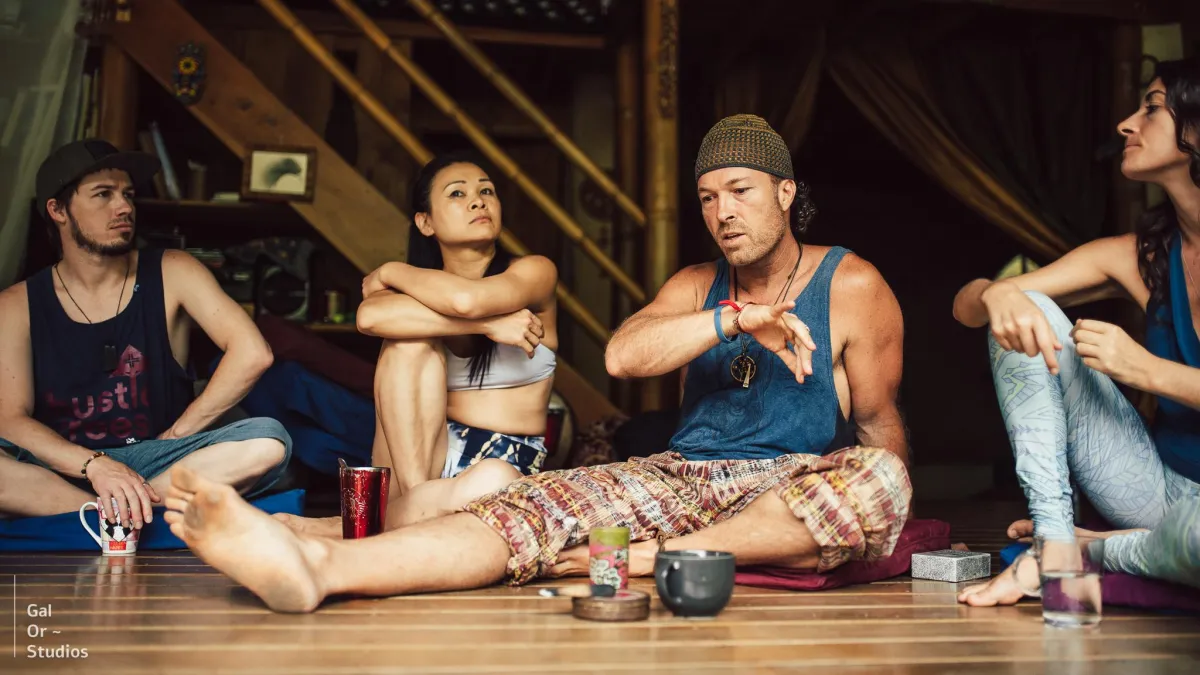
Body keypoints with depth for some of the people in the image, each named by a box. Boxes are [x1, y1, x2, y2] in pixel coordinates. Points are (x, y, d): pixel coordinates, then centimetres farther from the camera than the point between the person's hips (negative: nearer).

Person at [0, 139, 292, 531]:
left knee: (268, 442, -28)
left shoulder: (173, 275, 2)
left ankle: (112, 512, -27)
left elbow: (252, 353, -10)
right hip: (61, 467, 0)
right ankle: (127, 514, -28)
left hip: (157, 464, 1)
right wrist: (96, 465, -26)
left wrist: (175, 435, -9)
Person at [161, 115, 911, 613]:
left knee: (882, 479, -38)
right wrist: (734, 320, -18)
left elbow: (882, 429, 4)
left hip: (799, 485, -2)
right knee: (538, 505, -24)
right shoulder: (698, 285, 14)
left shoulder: (851, 286, 3)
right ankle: (318, 564, -45)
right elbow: (622, 355, -6)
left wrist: (873, 495, -15)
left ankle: (655, 557, -36)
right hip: (688, 476, 3)